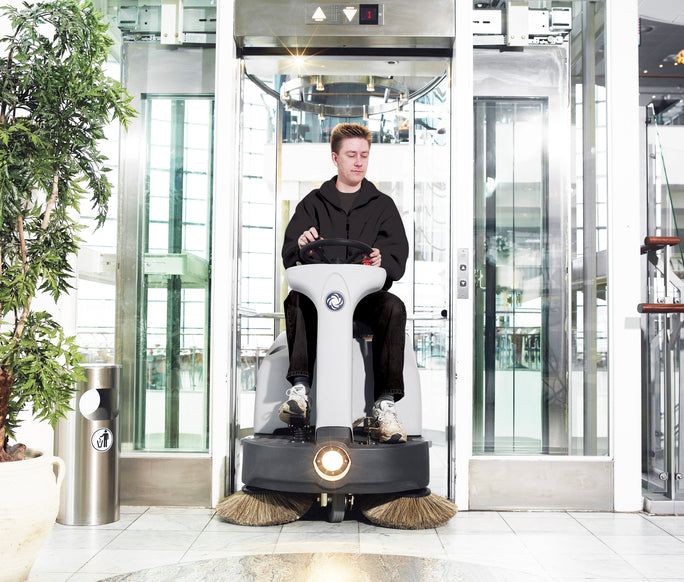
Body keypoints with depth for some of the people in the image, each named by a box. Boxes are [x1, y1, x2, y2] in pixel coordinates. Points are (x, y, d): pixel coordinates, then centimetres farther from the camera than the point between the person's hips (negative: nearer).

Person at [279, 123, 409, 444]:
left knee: (393, 308, -32)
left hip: (366, 295, 0)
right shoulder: (313, 203, 20)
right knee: (296, 299, -33)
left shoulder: (382, 205, 19)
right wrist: (301, 245, -17)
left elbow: (398, 257, 6)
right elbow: (289, 254, 9)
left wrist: (381, 261, -19)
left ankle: (384, 405, -33)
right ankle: (299, 389, -36)